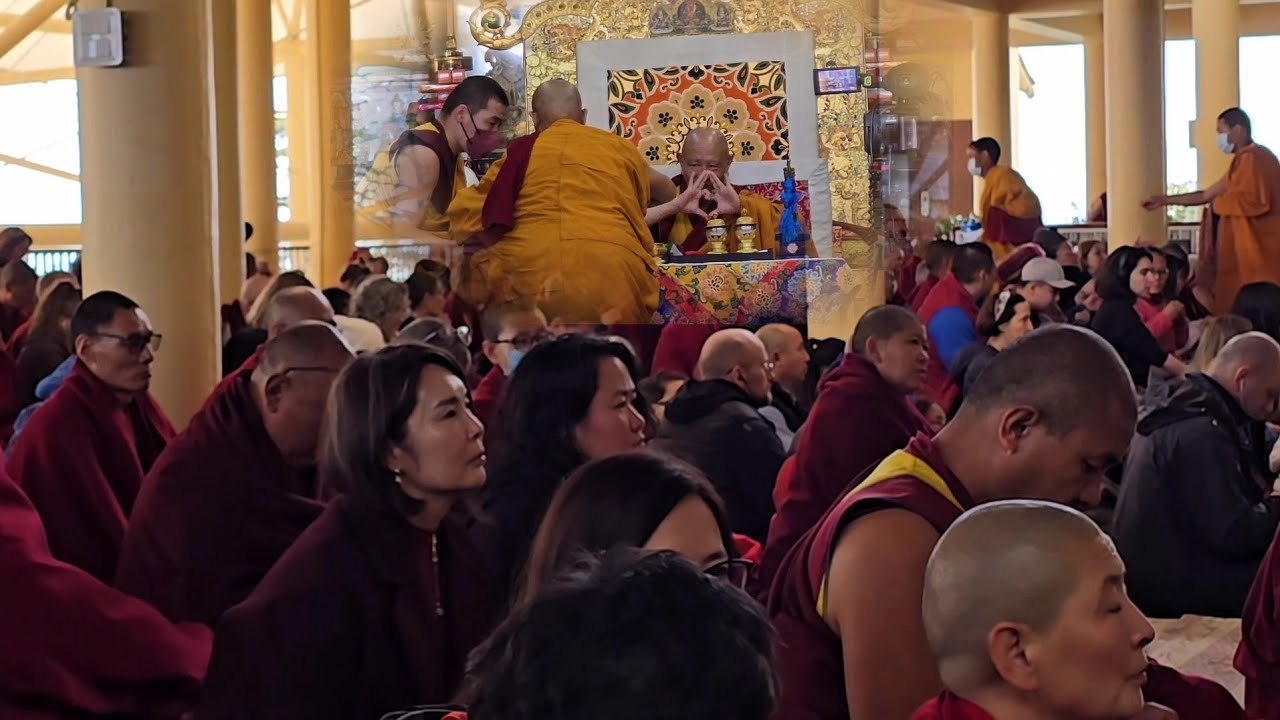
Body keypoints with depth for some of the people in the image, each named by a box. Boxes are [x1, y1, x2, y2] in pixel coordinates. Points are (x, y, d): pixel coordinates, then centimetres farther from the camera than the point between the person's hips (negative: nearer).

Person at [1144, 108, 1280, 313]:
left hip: (1258, 254, -10)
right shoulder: (1243, 161, 21)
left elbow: (1254, 201, -26)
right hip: (1246, 252, 10)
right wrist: (1165, 200, 30)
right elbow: (1206, 195, 28)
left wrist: (1219, 204, -8)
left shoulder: (1256, 158, -11)